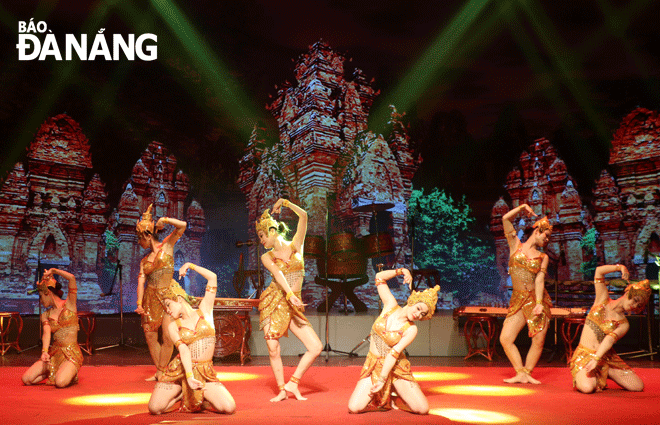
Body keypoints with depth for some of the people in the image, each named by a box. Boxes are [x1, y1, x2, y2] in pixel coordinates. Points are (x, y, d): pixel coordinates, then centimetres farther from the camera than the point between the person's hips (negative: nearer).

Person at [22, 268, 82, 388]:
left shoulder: (69, 304, 3)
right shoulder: (45, 315, 13)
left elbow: (72, 278, -14)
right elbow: (46, 333, -7)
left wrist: (53, 270, -2)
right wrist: (44, 351, -25)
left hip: (71, 353, -5)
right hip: (54, 352, 5)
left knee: (60, 382, -28)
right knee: (26, 379, -11)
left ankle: (71, 373, 6)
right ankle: (54, 372, 13)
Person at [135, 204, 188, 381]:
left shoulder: (167, 246, 5)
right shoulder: (144, 261, 14)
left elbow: (182, 225, -7)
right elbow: (141, 281, 1)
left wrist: (164, 219, -6)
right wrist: (139, 303, -11)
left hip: (168, 295, -4)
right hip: (151, 298, 5)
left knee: (168, 337, -10)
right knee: (150, 337, 4)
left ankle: (161, 372, 4)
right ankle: (159, 372, 18)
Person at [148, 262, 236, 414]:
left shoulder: (204, 311, 7)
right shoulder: (173, 326, 6)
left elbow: (212, 277, 2)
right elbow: (183, 350, -11)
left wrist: (190, 265, 8)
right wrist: (189, 376, -26)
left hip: (205, 372, 0)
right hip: (180, 370, 1)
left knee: (229, 408, -17)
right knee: (155, 409, -15)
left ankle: (196, 402, 11)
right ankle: (181, 394, 15)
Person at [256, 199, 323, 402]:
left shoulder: (295, 246, 9)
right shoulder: (267, 256, 7)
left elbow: (303, 216, -2)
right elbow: (277, 274, -13)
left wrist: (285, 202, 2)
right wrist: (290, 294, -29)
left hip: (293, 306, 1)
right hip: (273, 303, -1)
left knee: (316, 347, -8)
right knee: (273, 351, -3)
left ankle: (292, 383, 6)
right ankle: (281, 389, 17)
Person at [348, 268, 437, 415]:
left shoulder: (411, 329, -8)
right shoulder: (391, 305, -4)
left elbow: (394, 354, -17)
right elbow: (379, 277, 1)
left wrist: (382, 380, -20)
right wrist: (402, 271, -3)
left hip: (395, 368, -1)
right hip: (374, 366, 1)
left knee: (422, 409, -11)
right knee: (354, 408, -15)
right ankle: (379, 399, 19)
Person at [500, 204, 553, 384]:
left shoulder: (543, 257, 11)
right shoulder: (516, 245, 10)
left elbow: (540, 280, -3)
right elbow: (506, 219, 2)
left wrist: (539, 303, -15)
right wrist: (522, 207, 5)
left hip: (537, 300, 1)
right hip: (518, 300, -1)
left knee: (538, 341, -3)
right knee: (505, 339, -10)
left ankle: (527, 372, 16)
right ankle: (521, 374, 3)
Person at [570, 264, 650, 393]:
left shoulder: (624, 324, 4)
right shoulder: (603, 300, 6)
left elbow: (610, 339, -17)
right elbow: (599, 271, -2)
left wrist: (596, 359, -33)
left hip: (605, 357, 3)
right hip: (584, 354, -3)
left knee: (638, 386, -8)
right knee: (587, 387, -29)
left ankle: (604, 374, 18)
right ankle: (581, 376, 9)